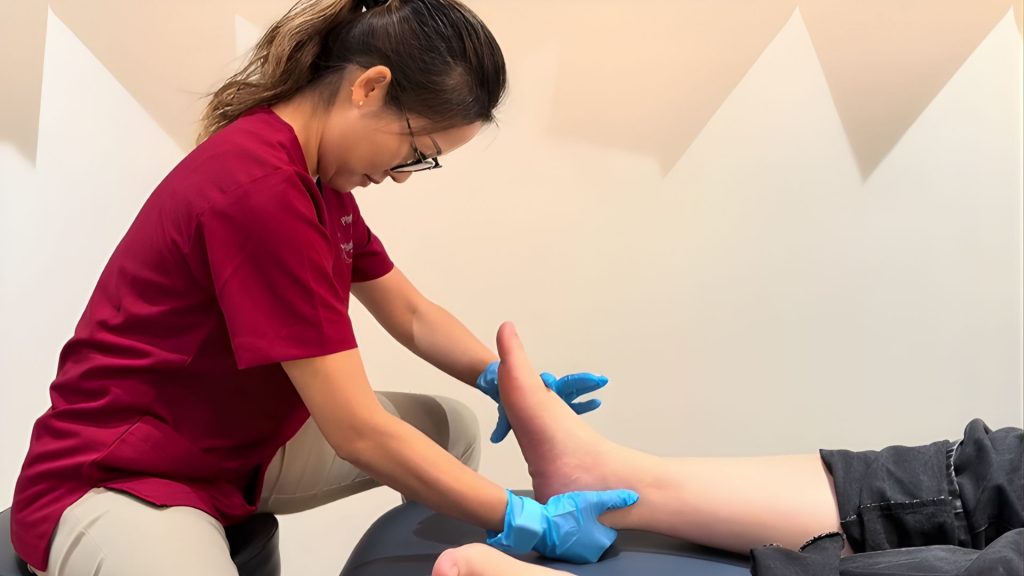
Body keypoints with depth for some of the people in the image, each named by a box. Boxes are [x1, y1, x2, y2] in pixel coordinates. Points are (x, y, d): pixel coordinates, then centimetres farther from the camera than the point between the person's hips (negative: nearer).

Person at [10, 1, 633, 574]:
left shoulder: (318, 173, 2)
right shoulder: (260, 189, -29)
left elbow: (412, 314, 10)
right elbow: (359, 432, -28)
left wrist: (505, 381, -8)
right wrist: (523, 521, -22)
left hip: (242, 446, 10)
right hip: (110, 480, -9)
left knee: (452, 427, 7)